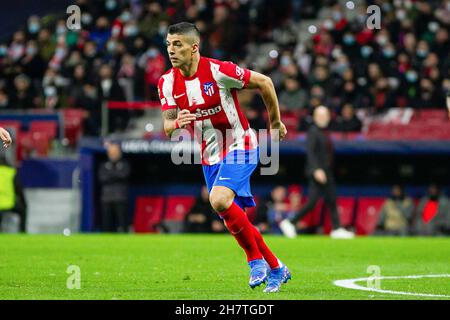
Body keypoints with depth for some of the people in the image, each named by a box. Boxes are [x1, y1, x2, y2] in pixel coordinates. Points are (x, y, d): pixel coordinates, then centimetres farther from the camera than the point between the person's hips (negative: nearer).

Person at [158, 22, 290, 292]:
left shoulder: (218, 71, -20)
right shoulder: (167, 82, -4)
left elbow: (264, 82, -9)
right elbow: (167, 128, -2)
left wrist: (275, 123, 1)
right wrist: (178, 123, -27)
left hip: (240, 146, -6)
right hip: (210, 156, 7)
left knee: (219, 200, -28)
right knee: (234, 219, 10)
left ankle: (256, 259, -9)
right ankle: (276, 269, 27)